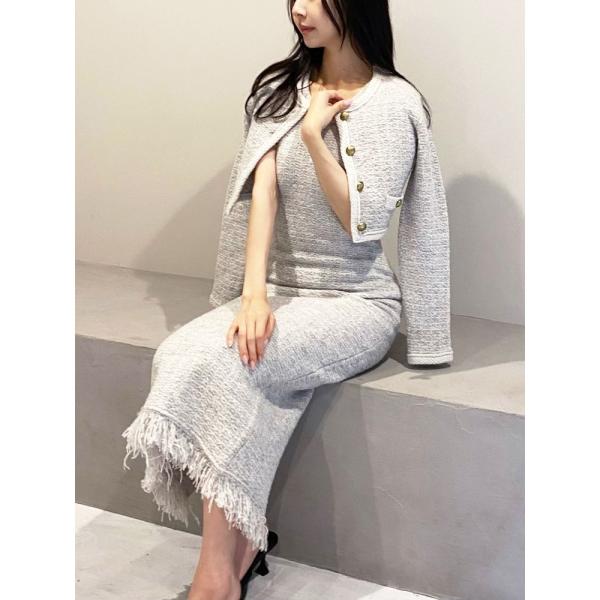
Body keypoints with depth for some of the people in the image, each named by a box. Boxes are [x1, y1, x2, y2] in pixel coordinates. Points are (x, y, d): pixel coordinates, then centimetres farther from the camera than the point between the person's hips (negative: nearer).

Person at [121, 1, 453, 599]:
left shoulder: (395, 103, -6)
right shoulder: (278, 89, 7)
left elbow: (361, 222, -12)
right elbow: (262, 191, -7)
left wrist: (314, 135, -16)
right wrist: (254, 293, -19)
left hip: (355, 299, -4)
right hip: (281, 288, 5)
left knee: (222, 363, -29)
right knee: (183, 353, -25)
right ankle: (241, 539, -13)